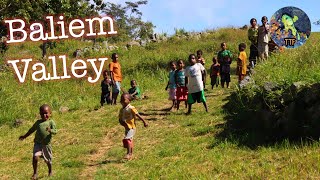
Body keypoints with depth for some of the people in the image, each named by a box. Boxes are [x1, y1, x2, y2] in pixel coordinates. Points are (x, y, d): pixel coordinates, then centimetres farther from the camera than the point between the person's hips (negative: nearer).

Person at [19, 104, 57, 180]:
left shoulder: (51, 122, -3)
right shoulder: (38, 122, 8)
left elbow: (55, 131, -13)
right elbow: (32, 129, 22)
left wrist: (50, 130, -35)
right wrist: (25, 136, 31)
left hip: (46, 144, -2)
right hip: (38, 144, 2)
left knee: (48, 160, 12)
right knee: (35, 158, -17)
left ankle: (50, 172, 38)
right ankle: (35, 173, 0)